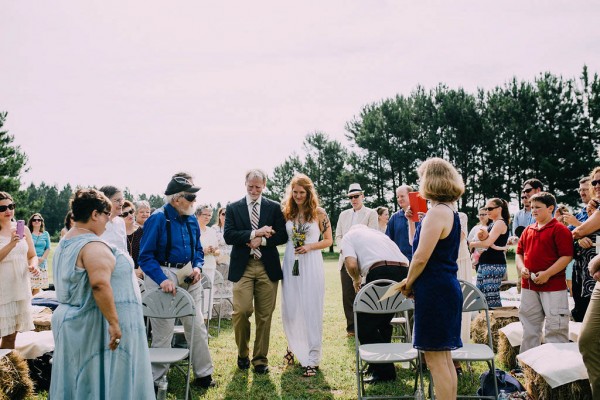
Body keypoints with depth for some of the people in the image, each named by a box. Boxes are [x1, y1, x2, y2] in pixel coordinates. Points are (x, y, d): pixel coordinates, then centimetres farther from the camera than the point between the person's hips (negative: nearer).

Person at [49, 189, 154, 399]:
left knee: (79, 381, 16)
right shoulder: (93, 245, -20)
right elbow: (100, 285, -31)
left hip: (72, 323, 10)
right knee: (101, 381, -1)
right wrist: (114, 323, -28)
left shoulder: (65, 243, 12)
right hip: (95, 327, -10)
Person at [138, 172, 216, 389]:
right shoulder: (157, 219, -14)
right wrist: (162, 279, -25)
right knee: (162, 332, 1)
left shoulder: (191, 219, 5)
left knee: (197, 327, 9)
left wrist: (197, 267, -4)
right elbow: (145, 256, -14)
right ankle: (155, 380, 18)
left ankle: (203, 374, 23)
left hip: (188, 275, 6)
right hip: (162, 275, -6)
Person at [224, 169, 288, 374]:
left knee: (264, 315, 4)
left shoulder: (274, 207, 9)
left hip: (268, 267, 1)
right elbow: (228, 235, -5)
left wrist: (261, 240, -11)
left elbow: (282, 235, 2)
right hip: (242, 267, -1)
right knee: (241, 311, -9)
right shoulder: (233, 208, 7)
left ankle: (260, 359, 17)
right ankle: (242, 353, 16)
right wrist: (255, 233, -13)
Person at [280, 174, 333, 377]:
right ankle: (294, 346, 33)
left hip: (312, 264, -3)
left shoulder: (319, 213, -1)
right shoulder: (286, 213, 6)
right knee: (290, 310, 7)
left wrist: (310, 246, -10)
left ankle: (312, 359, 4)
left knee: (311, 311, -2)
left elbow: (328, 240, 4)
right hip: (290, 263, 3)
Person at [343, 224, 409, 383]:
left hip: (381, 272, -7)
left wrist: (356, 280, 19)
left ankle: (383, 371, 6)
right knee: (383, 321, 24)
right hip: (404, 270, 7)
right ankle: (380, 363, 33)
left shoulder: (349, 236, 18)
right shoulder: (378, 233, 35)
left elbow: (351, 264, -1)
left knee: (365, 324, 5)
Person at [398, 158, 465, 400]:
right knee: (444, 358, 17)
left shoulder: (437, 212, -16)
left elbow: (421, 258, -18)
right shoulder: (451, 211, 14)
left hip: (435, 291, -10)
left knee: (436, 360, -3)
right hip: (446, 287, 10)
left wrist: (408, 283, -5)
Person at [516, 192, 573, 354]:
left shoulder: (560, 230, -8)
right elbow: (519, 252, 18)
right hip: (528, 286, 7)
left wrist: (547, 274, -19)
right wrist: (522, 268, -2)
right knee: (529, 325, 15)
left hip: (553, 287, -7)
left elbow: (567, 256, -14)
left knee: (555, 326, -4)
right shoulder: (528, 230, 12)